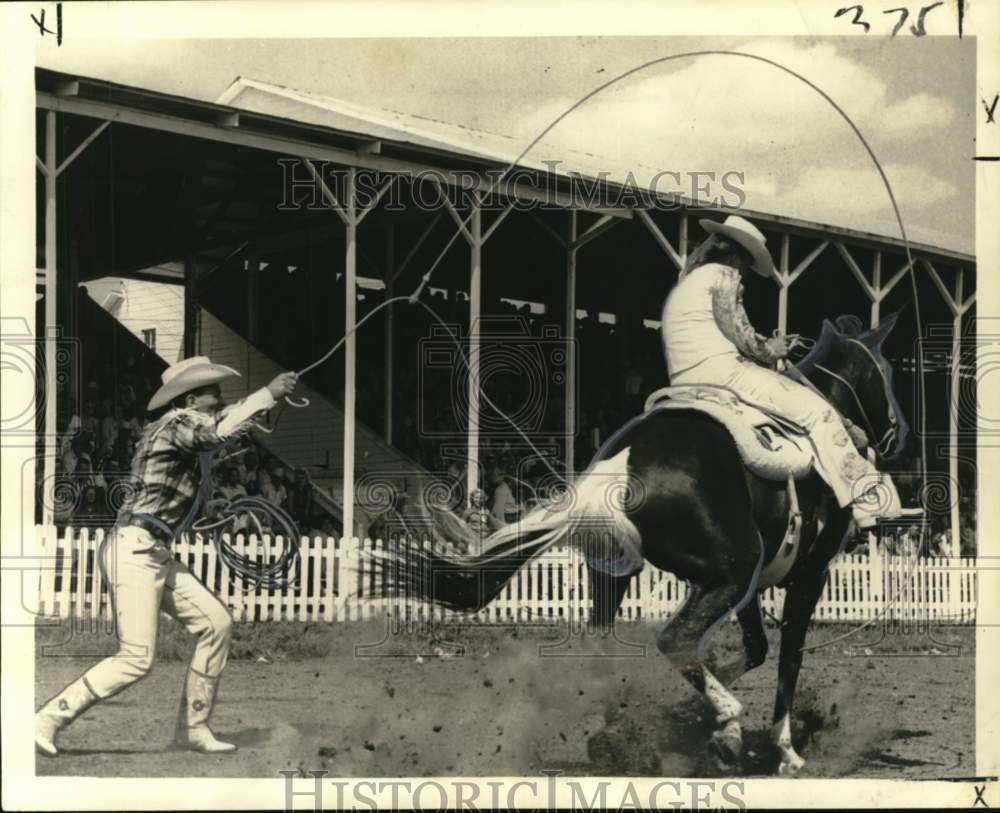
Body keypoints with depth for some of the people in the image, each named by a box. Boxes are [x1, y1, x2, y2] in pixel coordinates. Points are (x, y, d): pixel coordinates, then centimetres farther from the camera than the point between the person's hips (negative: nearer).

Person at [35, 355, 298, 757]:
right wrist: (267, 393, -29)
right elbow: (220, 430, -31)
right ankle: (48, 719, -4)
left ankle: (193, 727, 12)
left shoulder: (171, 427, 17)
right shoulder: (180, 421, -10)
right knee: (136, 659, -11)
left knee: (215, 622, 7)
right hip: (135, 550, -10)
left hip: (153, 555, 10)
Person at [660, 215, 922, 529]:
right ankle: (871, 502, -11)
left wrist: (765, 348, 17)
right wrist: (769, 349, 6)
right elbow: (739, 334, -11)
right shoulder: (723, 274, -3)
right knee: (817, 411, -7)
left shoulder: (683, 285, 26)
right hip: (722, 371, -10)